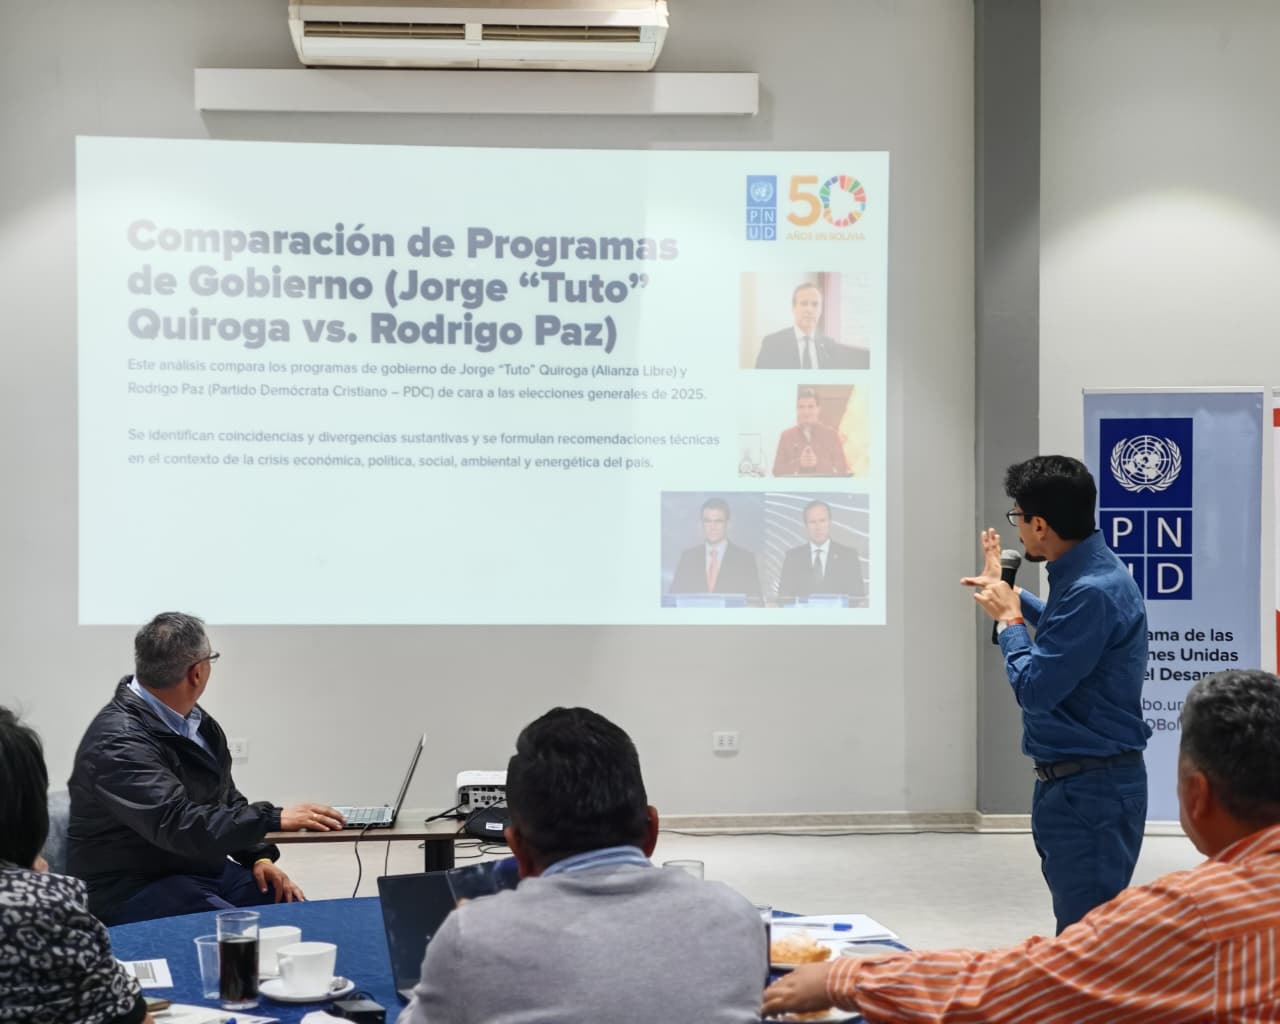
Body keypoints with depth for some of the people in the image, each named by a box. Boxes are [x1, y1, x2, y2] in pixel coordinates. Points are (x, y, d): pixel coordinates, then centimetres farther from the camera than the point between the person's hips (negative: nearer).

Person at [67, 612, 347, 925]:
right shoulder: (119, 743, -21)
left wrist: (259, 857, 0)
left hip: (204, 869, 8)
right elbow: (176, 824, -31)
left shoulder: (196, 720, 5)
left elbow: (227, 800, 16)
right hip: (135, 888, -8)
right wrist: (274, 819, -31)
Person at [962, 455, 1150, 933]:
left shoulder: (1093, 591, -24)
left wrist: (1008, 619, -7)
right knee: (1075, 918, 19)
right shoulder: (1084, 572, 7)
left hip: (1092, 789, -10)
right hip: (1069, 781, 10)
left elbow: (1035, 688, -23)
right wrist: (1008, 593, 36)